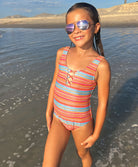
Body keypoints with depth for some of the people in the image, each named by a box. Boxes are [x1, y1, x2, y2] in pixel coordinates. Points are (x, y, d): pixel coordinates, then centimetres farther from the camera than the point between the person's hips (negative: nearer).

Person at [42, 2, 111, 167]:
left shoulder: (101, 65, -19)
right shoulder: (62, 53, -6)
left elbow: (102, 103, -12)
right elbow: (54, 84, 4)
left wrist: (95, 134, -3)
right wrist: (48, 112, 9)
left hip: (81, 123, -3)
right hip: (58, 120, 3)